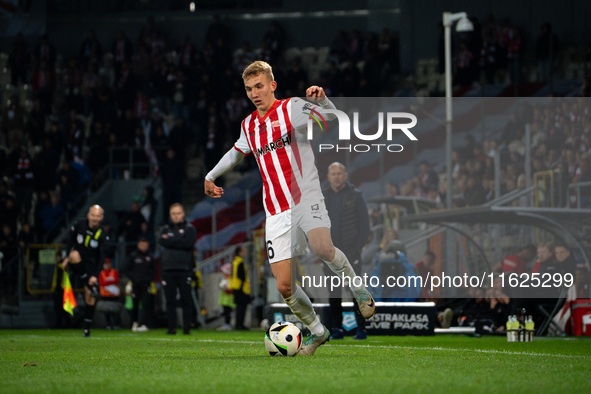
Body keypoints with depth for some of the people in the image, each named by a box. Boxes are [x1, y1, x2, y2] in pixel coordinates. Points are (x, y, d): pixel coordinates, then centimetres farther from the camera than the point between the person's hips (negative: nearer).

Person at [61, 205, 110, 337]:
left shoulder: (102, 235, -10)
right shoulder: (80, 226, -5)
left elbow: (102, 258, -12)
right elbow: (71, 239, 13)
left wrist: (95, 276, -22)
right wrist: (67, 257, 6)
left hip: (91, 266, 0)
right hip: (77, 264, 0)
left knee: (90, 299, -6)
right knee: (75, 255, -38)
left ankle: (87, 329, 3)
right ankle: (91, 287, -33)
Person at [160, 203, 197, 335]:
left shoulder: (189, 228, 7)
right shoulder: (166, 229, 16)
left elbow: (188, 243, -10)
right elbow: (162, 241, -1)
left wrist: (170, 240, -5)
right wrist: (178, 241, -9)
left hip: (184, 269, -2)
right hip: (168, 269, 2)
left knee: (186, 300, -3)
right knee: (170, 300, 0)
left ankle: (187, 327, 1)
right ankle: (171, 328, 3)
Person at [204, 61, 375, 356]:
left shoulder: (292, 108, 0)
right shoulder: (249, 126, 16)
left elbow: (332, 119, -12)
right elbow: (237, 152, 37)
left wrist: (323, 101, -32)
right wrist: (211, 176, 45)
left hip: (305, 197, -5)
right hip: (276, 213, 5)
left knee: (322, 248, -35)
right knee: (284, 286, -5)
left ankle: (359, 289, -8)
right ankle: (317, 331, 18)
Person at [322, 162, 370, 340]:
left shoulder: (355, 195, 1)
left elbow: (364, 223, 1)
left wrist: (358, 247, -7)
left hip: (351, 252, -3)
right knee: (333, 293, 3)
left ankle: (361, 328, -3)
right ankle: (337, 328, 8)